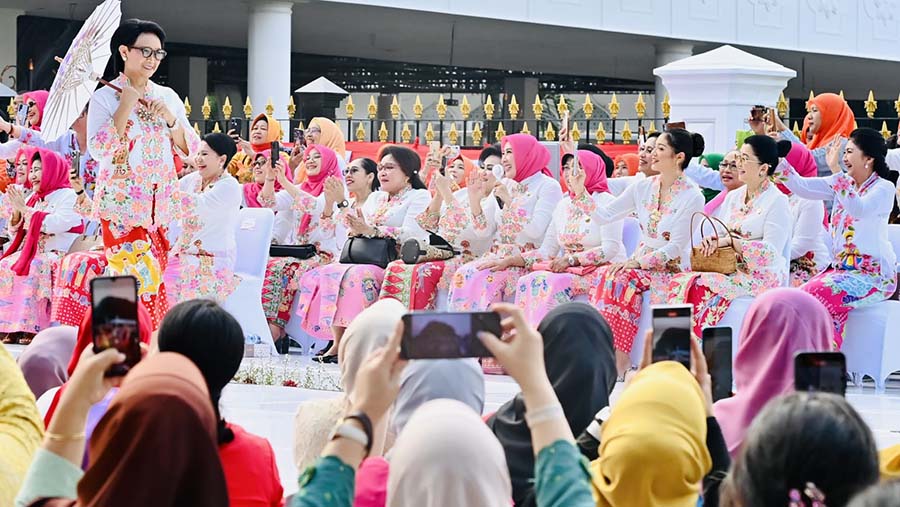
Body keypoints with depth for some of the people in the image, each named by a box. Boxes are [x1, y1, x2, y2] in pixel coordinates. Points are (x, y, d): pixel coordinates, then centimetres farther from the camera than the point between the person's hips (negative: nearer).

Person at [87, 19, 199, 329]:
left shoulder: (167, 96, 11)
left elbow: (191, 149, 9)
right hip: (121, 202, -5)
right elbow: (98, 150, -13)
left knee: (154, 275, 3)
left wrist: (170, 119, -8)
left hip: (160, 203, 5)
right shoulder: (105, 97, -2)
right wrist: (125, 106, -14)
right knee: (142, 276, -13)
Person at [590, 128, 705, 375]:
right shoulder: (643, 188, 8)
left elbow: (675, 246, -14)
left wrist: (637, 262, -21)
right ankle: (615, 357, -31)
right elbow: (604, 216, 7)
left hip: (672, 269, -5)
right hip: (640, 263, 5)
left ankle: (619, 358, -30)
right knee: (611, 277, -28)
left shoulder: (692, 197, -9)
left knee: (625, 279, -33)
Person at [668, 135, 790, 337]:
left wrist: (731, 241, -19)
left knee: (702, 287, -30)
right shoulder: (733, 197, 17)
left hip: (760, 277, -7)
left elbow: (771, 252, -15)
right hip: (729, 271, 7)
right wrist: (711, 240, -5)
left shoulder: (777, 201, -6)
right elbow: (719, 233, 19)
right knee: (681, 281, -20)